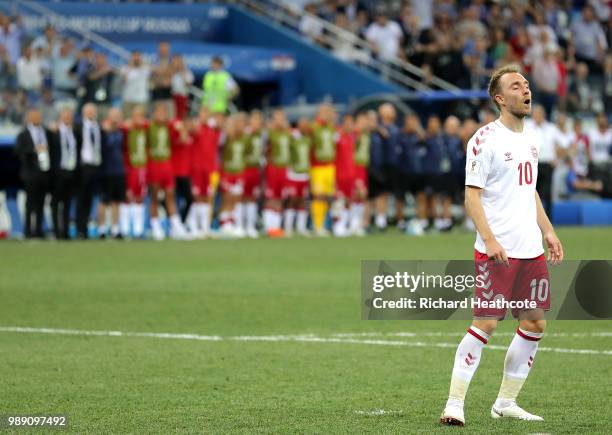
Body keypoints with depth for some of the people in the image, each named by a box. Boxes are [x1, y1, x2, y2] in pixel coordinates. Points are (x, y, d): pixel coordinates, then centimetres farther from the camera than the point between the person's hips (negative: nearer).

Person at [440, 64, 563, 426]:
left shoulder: (530, 138, 14)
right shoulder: (485, 139, -10)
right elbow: (472, 195, -13)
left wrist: (548, 231, 17)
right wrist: (489, 240, -22)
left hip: (531, 248, 8)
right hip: (497, 251, -8)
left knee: (535, 324, 8)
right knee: (486, 324, -11)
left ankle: (506, 402, 18)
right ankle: (455, 403, -5)